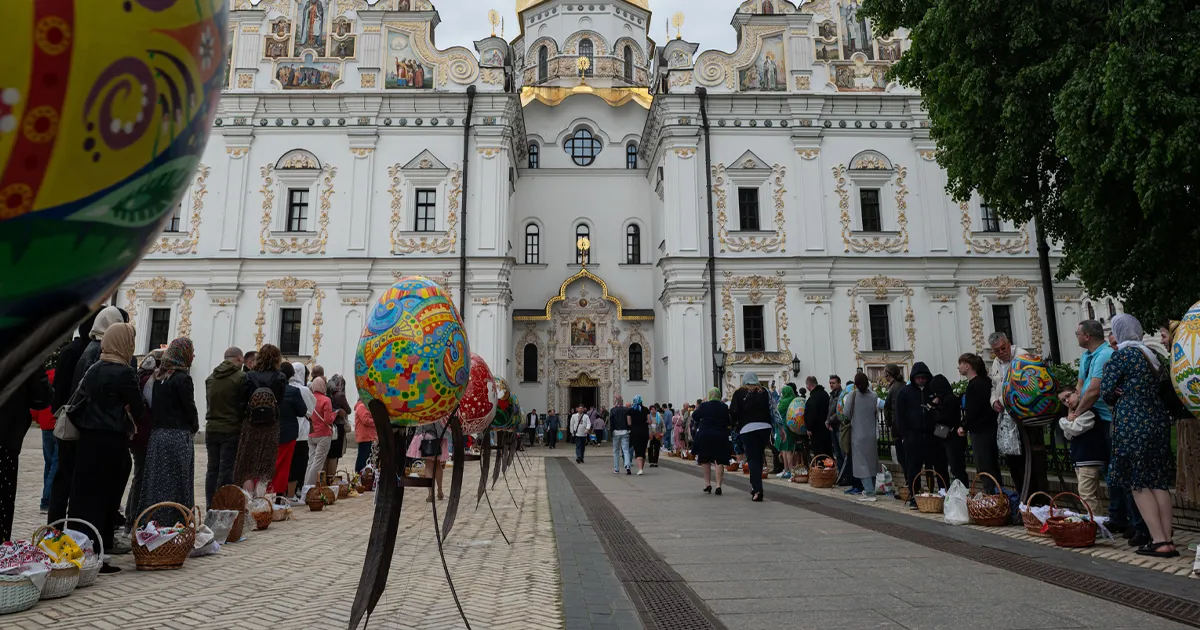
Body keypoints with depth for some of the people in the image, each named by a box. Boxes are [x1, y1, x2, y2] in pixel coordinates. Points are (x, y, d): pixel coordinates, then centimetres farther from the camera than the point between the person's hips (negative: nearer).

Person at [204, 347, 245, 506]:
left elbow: (209, 401, 16)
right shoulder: (241, 377, -11)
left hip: (211, 429, 6)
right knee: (226, 471, -3)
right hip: (231, 430, -6)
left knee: (212, 469, 12)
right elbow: (245, 405, -10)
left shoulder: (210, 378, 10)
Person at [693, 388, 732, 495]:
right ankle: (718, 485, -7)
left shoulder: (704, 406, -6)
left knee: (705, 460, 15)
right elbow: (729, 423, 6)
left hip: (705, 435, 0)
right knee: (719, 461, 2)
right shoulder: (724, 407, -2)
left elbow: (694, 416, 5)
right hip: (720, 436, 0)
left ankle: (707, 483, 17)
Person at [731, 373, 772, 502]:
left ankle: (757, 490, -14)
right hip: (764, 427, 3)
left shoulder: (739, 393, 1)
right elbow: (771, 410, 6)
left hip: (747, 428, -3)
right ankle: (755, 485, 23)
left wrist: (735, 424, 14)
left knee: (752, 458, -3)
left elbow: (733, 412, -1)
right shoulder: (764, 391, 8)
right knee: (759, 457, 15)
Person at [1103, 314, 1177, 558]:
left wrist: (1117, 401, 10)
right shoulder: (1151, 355, 14)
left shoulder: (1121, 355, -9)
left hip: (1132, 423, -7)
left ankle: (1159, 541, -4)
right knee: (1159, 482, 9)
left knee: (1139, 483, 0)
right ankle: (1167, 540, 9)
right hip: (1158, 419, 7)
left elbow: (1106, 391, -9)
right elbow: (1153, 388, 15)